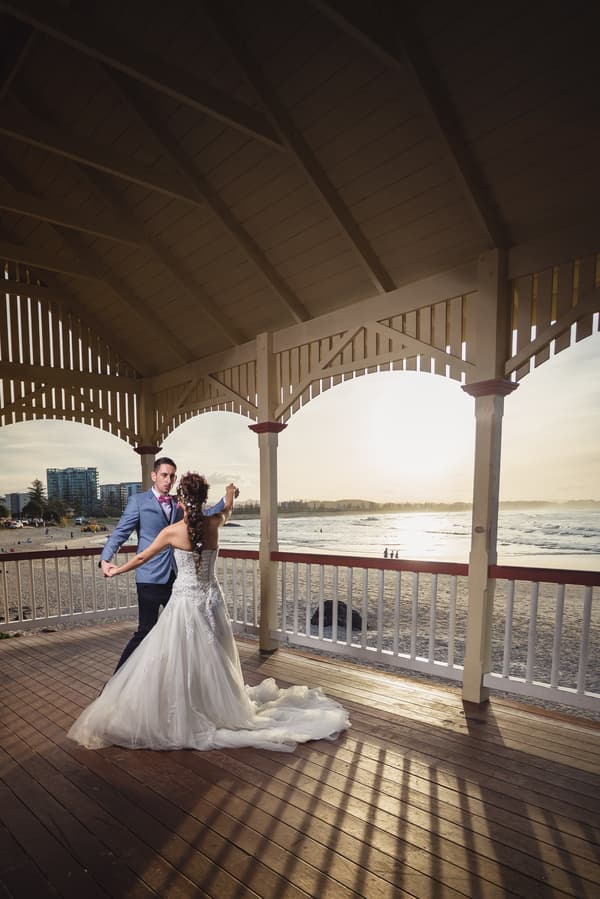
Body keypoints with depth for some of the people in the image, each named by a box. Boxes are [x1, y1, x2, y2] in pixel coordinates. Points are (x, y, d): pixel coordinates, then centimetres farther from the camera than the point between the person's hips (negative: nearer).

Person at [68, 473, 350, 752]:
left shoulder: (172, 532, -12)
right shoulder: (213, 524, -5)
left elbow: (142, 558, 3)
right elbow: (226, 511, 20)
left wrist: (118, 570, 22)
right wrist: (230, 495, 43)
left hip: (185, 602, -4)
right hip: (211, 600, 4)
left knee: (177, 663, 7)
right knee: (212, 662, 17)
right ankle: (216, 708, 31)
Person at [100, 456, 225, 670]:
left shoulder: (179, 504, 11)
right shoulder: (138, 501, -3)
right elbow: (120, 532, -8)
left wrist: (226, 500, 1)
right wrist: (105, 559, -23)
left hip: (176, 577, 5)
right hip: (151, 578, -5)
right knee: (145, 631, -2)